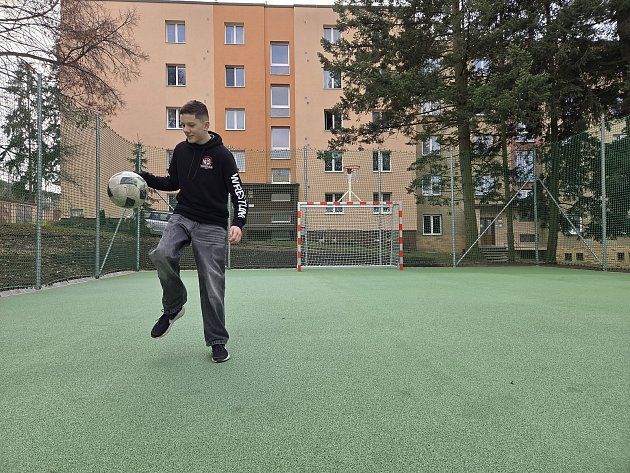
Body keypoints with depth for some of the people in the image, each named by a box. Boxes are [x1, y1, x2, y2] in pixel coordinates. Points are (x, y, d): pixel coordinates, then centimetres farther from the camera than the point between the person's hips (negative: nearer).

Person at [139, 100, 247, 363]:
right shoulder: (181, 150, 8)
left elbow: (238, 193, -10)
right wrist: (145, 179, 6)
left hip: (211, 226, -4)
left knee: (212, 286, -4)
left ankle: (217, 342, 14)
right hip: (182, 217, 4)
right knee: (162, 254, -26)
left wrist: (238, 223, -27)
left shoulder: (221, 155, -7)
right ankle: (173, 307, 0)